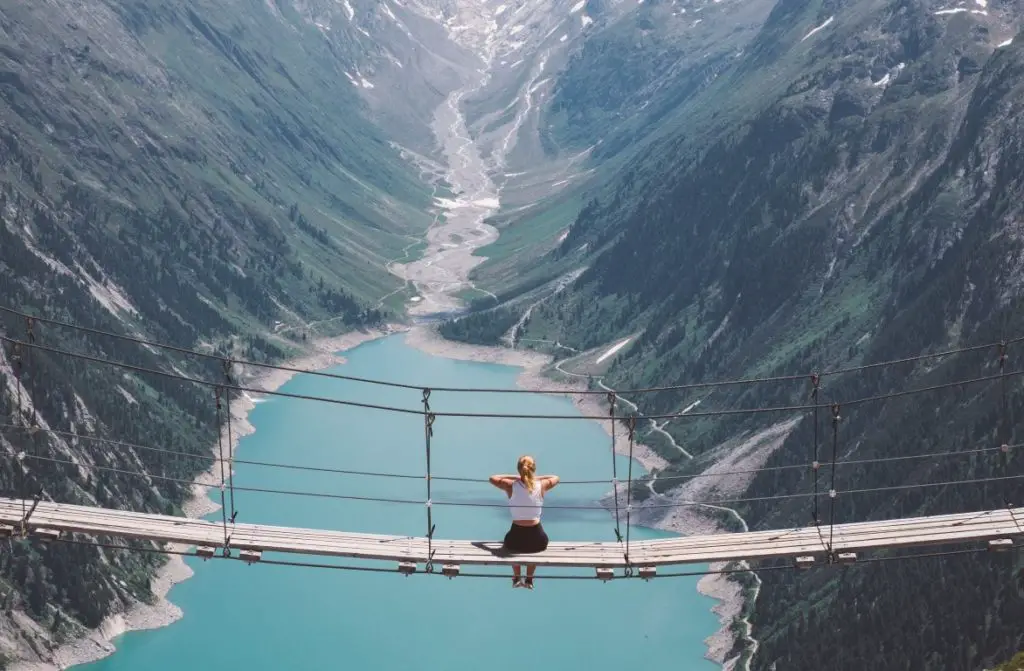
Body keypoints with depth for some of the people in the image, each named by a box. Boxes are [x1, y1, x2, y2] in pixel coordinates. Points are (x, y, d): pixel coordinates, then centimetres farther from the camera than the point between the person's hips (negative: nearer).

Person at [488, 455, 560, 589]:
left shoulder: (511, 486, -10)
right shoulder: (541, 485, -7)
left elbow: (493, 478, 11)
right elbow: (555, 478, 16)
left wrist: (515, 477, 12)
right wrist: (536, 477, 14)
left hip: (516, 539, 0)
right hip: (537, 540, 1)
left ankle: (517, 578, 45)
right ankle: (529, 580, 45)